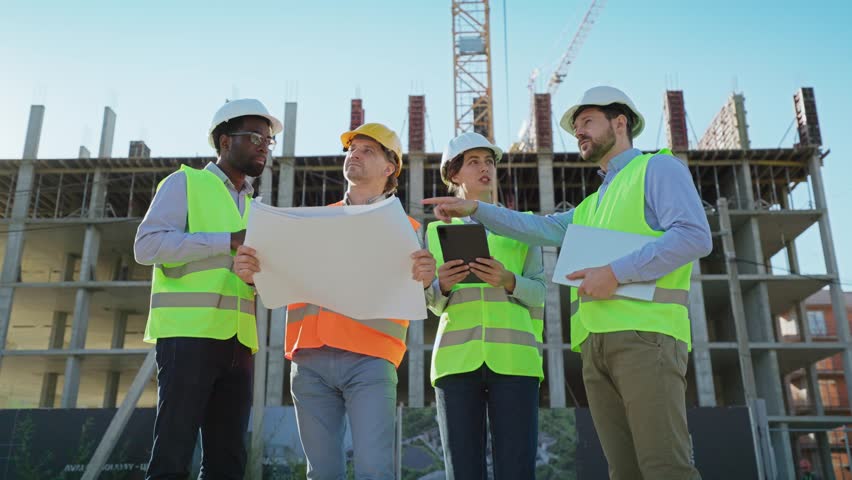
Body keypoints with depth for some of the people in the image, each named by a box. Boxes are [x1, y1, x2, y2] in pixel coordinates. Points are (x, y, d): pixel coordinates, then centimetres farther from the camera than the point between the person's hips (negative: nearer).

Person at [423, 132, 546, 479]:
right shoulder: (438, 230, 18)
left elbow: (538, 293, 8)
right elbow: (435, 305, 14)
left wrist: (508, 282, -13)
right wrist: (441, 286, -9)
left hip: (512, 356, 0)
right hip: (457, 357, 1)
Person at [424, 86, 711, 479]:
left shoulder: (659, 168, 7)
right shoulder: (592, 205, 32)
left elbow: (695, 236, -7)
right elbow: (540, 228, 26)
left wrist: (618, 271, -15)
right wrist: (475, 209, 15)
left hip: (646, 333, -7)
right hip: (596, 343, 7)